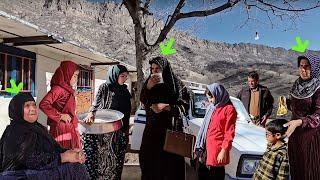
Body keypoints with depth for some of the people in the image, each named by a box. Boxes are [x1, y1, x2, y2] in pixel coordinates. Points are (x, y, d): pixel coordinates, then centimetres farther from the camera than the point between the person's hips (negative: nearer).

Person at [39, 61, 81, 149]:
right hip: (62, 130, -8)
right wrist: (60, 116, -17)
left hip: (71, 130, 9)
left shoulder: (68, 90, 16)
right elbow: (43, 104, -22)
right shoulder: (58, 89, -10)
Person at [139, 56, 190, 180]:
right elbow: (143, 101, -1)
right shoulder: (150, 81, 6)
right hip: (152, 126, 4)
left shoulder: (176, 83, -6)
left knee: (168, 158, 1)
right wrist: (148, 86, -17)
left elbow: (184, 106, -7)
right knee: (149, 157, 8)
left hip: (170, 127, -4)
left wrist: (166, 107, -18)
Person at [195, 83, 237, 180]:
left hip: (217, 148, -7)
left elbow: (229, 133, -11)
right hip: (207, 146, 7)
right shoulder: (211, 108, 13)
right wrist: (200, 146, 16)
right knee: (202, 172, 16)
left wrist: (224, 151, -14)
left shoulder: (229, 109, -10)